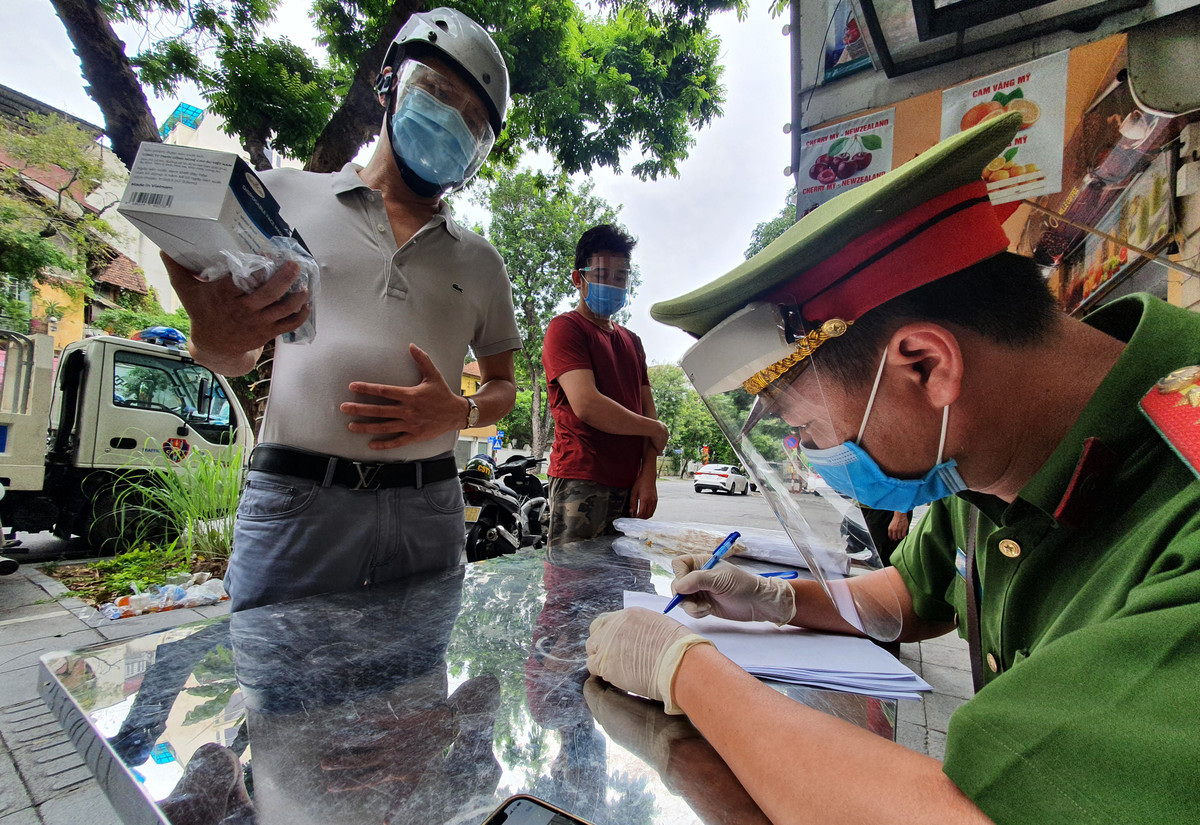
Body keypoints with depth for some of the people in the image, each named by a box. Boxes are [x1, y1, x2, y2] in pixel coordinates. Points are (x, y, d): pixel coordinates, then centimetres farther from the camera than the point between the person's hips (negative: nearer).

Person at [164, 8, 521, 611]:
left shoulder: (480, 262, 14)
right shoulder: (286, 195, 9)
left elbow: (502, 384, 18)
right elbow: (234, 358, 11)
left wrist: (459, 413, -4)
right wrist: (216, 339, -13)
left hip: (427, 511, 2)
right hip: (296, 499, -1)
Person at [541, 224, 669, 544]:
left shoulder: (632, 341, 21)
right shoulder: (565, 327, -3)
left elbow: (647, 410, 15)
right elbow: (587, 405, -17)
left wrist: (648, 476, 1)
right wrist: (656, 429, -3)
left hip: (629, 486, 7)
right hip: (582, 483, -7)